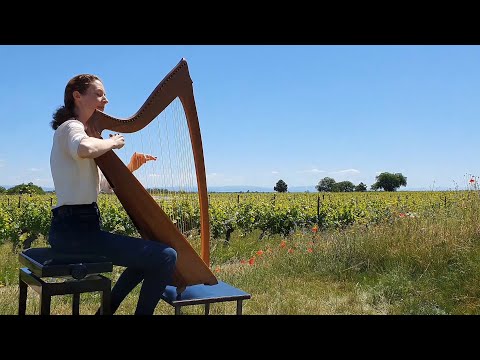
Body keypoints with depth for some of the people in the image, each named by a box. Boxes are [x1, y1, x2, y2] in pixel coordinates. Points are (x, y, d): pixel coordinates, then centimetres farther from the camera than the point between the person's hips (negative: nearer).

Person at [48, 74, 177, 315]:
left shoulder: (76, 130, 21)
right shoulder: (70, 127, -8)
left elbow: (107, 185, 23)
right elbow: (85, 149, -36)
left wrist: (131, 167, 9)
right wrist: (113, 142, -16)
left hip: (77, 227, 11)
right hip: (76, 228, -11)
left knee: (148, 256, 23)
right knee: (165, 257, -17)